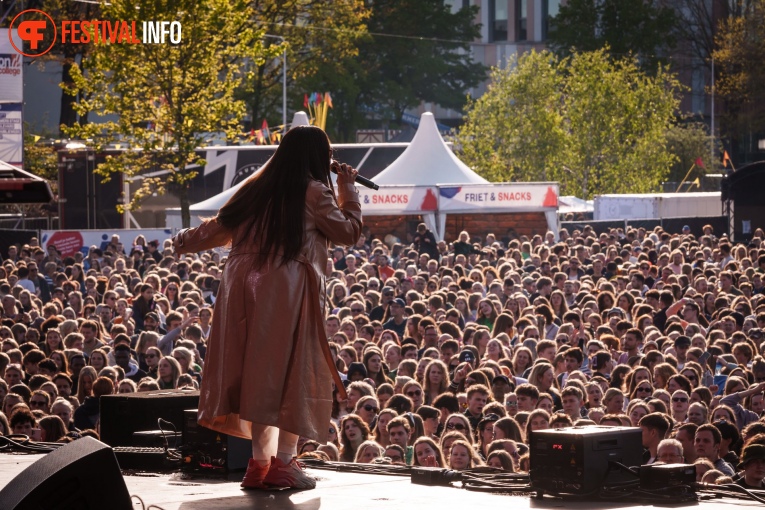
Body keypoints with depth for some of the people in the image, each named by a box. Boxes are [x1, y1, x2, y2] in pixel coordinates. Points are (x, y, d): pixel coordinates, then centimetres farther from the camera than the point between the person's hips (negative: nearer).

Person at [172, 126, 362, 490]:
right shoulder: (313, 192, -1)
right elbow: (349, 232, 4)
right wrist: (347, 189, 15)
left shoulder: (256, 189, 15)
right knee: (291, 371, -3)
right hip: (289, 288, -6)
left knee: (256, 370, 8)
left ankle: (260, 460, 7)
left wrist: (184, 243, 39)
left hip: (245, 286, 6)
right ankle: (283, 462, -9)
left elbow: (219, 226, 22)